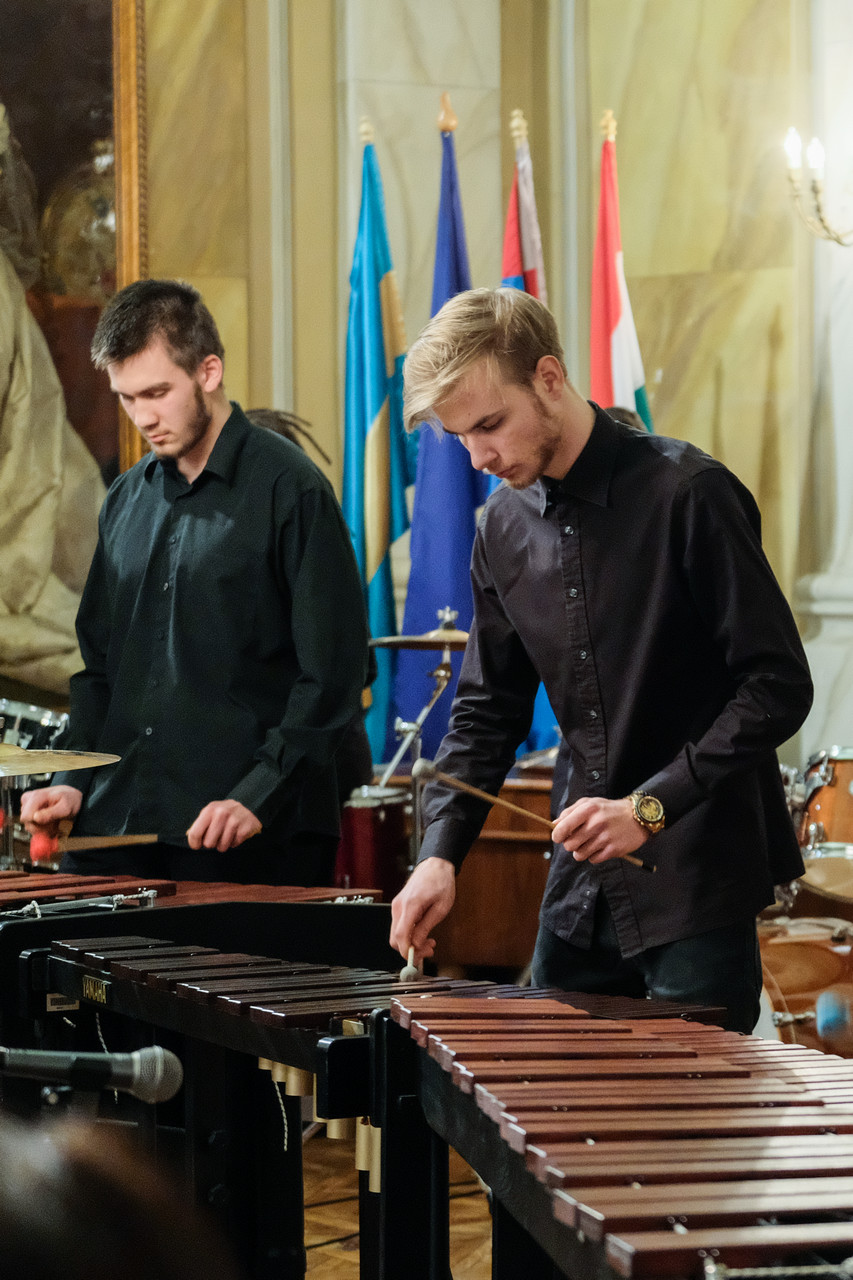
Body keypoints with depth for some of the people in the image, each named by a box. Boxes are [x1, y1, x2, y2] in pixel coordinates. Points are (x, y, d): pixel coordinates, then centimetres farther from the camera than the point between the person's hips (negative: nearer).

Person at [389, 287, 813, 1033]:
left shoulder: (687, 495, -13)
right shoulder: (506, 528, 7)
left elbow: (778, 686, -14)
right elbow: (488, 710, 14)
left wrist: (651, 806, -19)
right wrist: (441, 852, -1)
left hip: (696, 884, -6)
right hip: (582, 888, 6)